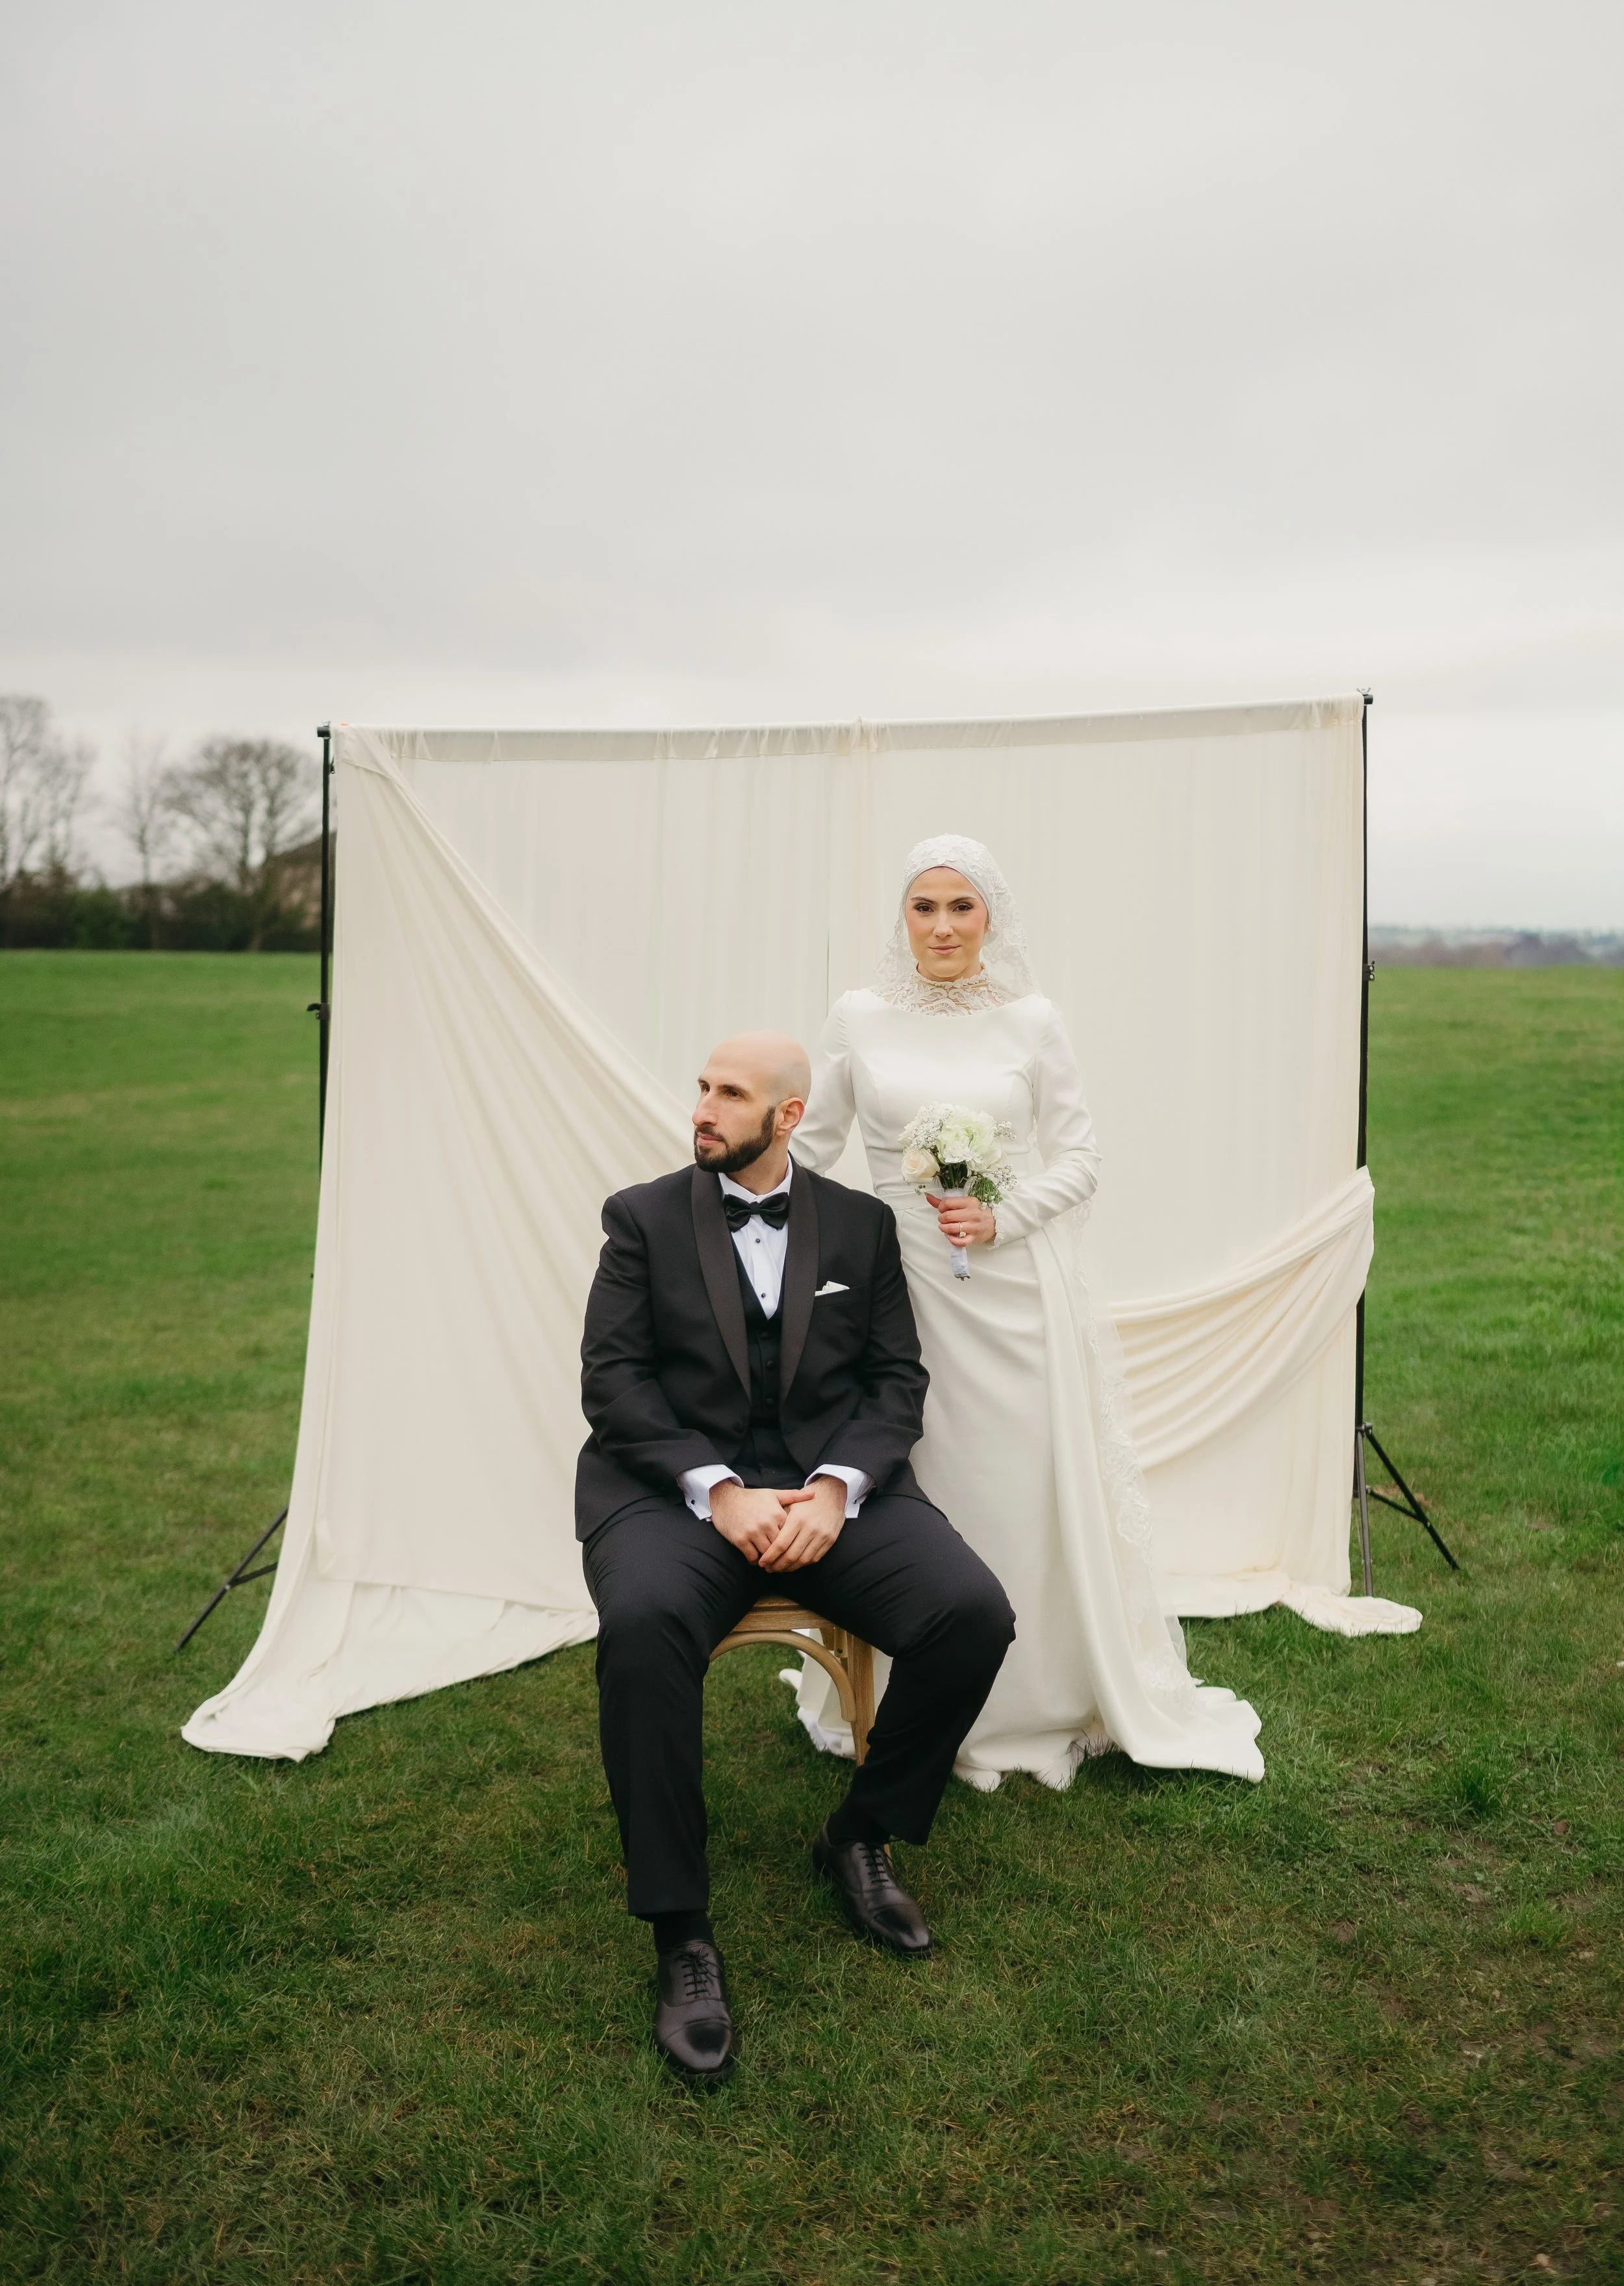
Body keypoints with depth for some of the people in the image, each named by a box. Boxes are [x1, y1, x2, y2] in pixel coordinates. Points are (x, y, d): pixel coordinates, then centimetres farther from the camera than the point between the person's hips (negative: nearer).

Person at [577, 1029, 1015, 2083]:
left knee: (975, 1614, -23)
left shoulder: (862, 1224, 13)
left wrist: (835, 1488, -13)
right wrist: (718, 1490, -16)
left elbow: (898, 1380, 7)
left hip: (831, 1481, 2)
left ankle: (863, 1837, 5)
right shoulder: (643, 1217, 7)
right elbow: (614, 1379, -2)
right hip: (676, 1483, -2)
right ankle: (682, 1931, -18)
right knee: (644, 1625, -35)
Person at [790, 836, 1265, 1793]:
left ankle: (1053, 1699, 26)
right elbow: (812, 1144, 12)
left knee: (1034, 1488, 6)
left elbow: (1082, 1158, 2)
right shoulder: (860, 1019, 2)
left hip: (1015, 1287, 0)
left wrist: (1002, 1218, -12)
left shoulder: (1033, 1021, 0)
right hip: (901, 1283, 1)